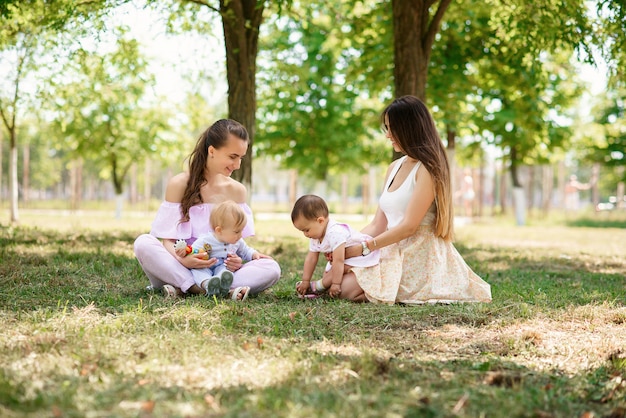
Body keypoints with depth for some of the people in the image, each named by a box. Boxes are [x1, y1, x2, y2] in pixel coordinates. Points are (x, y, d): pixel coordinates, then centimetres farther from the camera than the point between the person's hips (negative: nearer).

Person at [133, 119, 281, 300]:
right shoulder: (180, 184, -2)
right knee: (143, 243, -28)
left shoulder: (237, 191, 7)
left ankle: (182, 288, -29)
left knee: (271, 268, -24)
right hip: (183, 269, -2)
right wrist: (182, 260, -27)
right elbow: (168, 239, -5)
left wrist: (237, 260, -16)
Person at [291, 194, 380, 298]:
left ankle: (317, 287, -16)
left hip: (362, 257, -10)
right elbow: (311, 259, -2)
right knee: (327, 276, 3)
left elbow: (338, 261, -37)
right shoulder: (315, 236, -5)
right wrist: (305, 282, -4)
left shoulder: (335, 233, -37)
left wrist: (336, 284, -34)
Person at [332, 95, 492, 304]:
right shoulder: (395, 167, 16)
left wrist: (364, 248, -14)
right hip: (393, 252, 9)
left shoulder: (427, 168, -10)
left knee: (348, 289, -22)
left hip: (419, 254, -9)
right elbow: (377, 226, 12)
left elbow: (409, 226, -17)